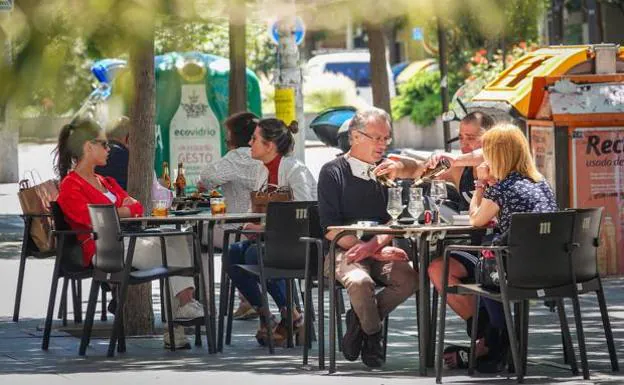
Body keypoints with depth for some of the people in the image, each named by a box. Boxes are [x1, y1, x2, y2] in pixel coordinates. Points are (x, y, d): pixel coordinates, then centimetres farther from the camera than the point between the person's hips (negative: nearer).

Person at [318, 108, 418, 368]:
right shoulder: (333, 173, 0)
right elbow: (331, 229, -8)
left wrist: (373, 246, -17)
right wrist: (379, 253, -16)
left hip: (380, 251, 4)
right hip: (344, 251, -4)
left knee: (409, 278, -27)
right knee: (359, 281, -36)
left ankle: (359, 319, -5)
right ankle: (373, 335, -6)